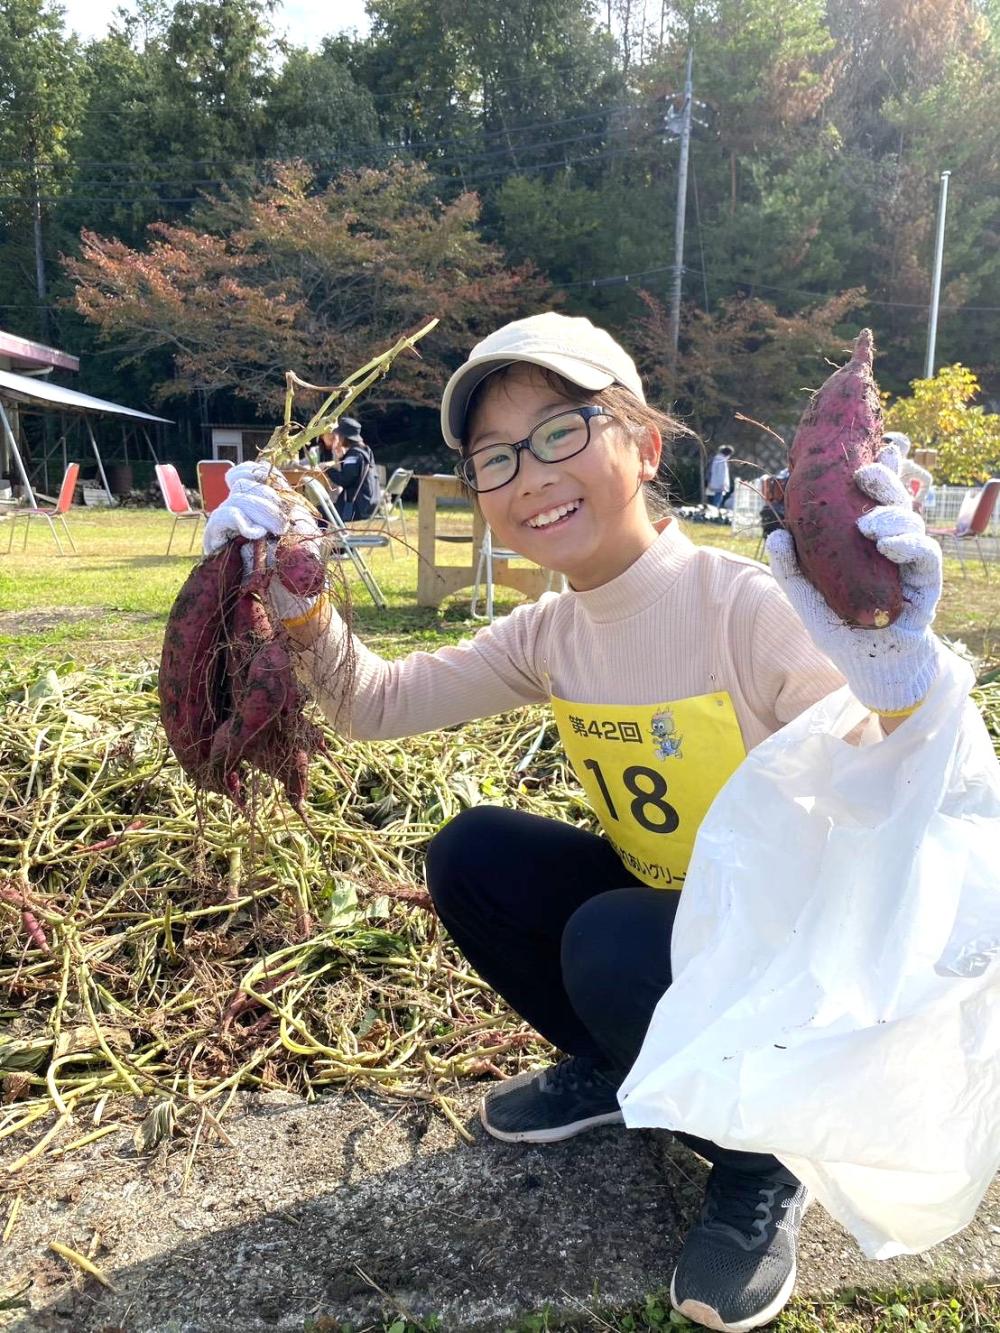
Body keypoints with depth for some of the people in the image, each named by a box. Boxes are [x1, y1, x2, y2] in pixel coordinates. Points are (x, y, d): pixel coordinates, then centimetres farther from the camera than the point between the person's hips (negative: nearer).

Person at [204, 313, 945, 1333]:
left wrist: (896, 682, -56)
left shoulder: (750, 607, -27)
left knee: (613, 945, -31)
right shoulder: (551, 636, -6)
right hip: (660, 909, 6)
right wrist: (297, 602, -22)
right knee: (471, 856, -7)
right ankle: (611, 1071, 18)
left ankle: (764, 1162, 2)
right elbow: (375, 705, -3)